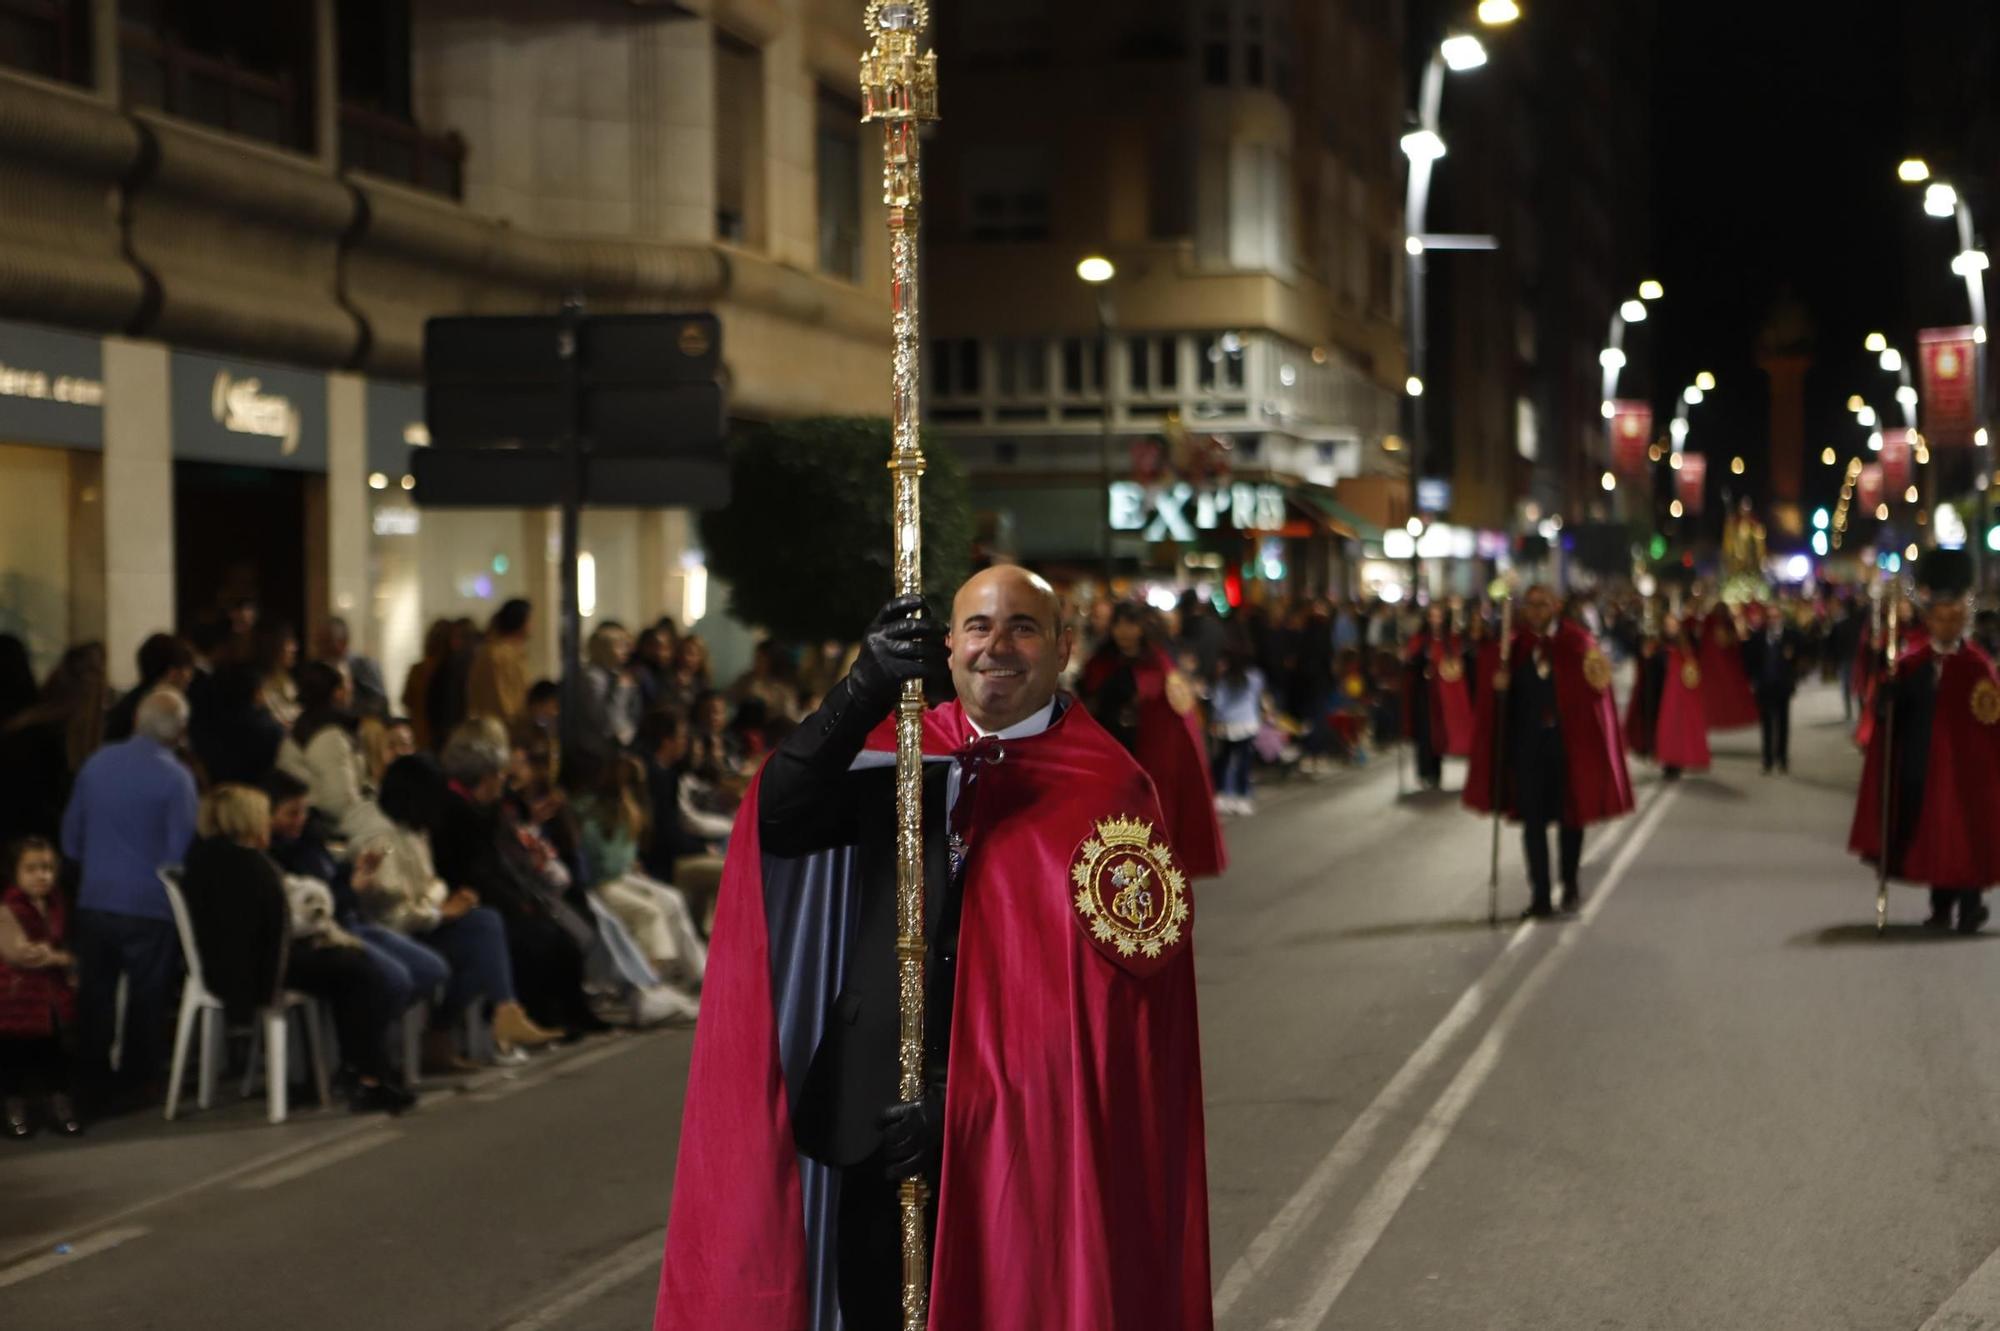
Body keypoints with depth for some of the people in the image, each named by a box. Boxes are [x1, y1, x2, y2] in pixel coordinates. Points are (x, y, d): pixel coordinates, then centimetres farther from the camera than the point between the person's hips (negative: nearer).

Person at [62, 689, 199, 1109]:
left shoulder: (97, 763, 2)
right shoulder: (175, 778, -13)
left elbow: (70, 838, 11)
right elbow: (181, 852, -13)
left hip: (94, 901, 4)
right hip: (149, 906, -4)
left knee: (94, 998, 15)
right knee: (145, 1001, 8)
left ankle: (93, 1080, 23)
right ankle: (134, 1083, 14)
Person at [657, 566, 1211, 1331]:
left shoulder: (1107, 791, -4)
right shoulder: (897, 750, 8)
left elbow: (1096, 987, -9)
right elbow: (778, 819, -10)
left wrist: (964, 1104, -15)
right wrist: (865, 691, -26)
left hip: (1019, 1138, -4)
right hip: (877, 1121, 4)